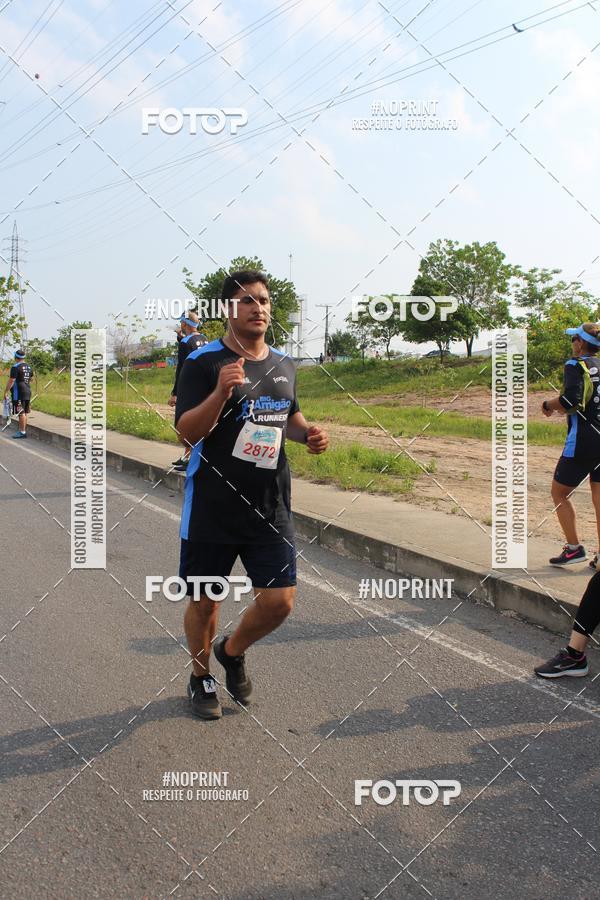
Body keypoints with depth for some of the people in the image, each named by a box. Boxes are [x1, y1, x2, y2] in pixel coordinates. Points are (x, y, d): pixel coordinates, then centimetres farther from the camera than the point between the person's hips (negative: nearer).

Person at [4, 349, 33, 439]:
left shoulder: (15, 367, -13)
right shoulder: (29, 367, 12)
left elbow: (11, 381, -15)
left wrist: (6, 391, -9)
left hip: (18, 393, -8)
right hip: (27, 392, 8)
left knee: (21, 413, -6)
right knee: (25, 412, 11)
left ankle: (22, 432, -5)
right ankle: (23, 430, 19)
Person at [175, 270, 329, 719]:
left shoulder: (284, 365, 9)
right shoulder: (204, 362, -9)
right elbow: (187, 431, -14)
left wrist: (308, 432, 2)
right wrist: (221, 391, -30)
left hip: (270, 505, 4)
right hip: (212, 507, -4)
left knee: (280, 600, 1)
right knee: (205, 601, 9)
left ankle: (233, 652, 32)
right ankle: (201, 677, 36)